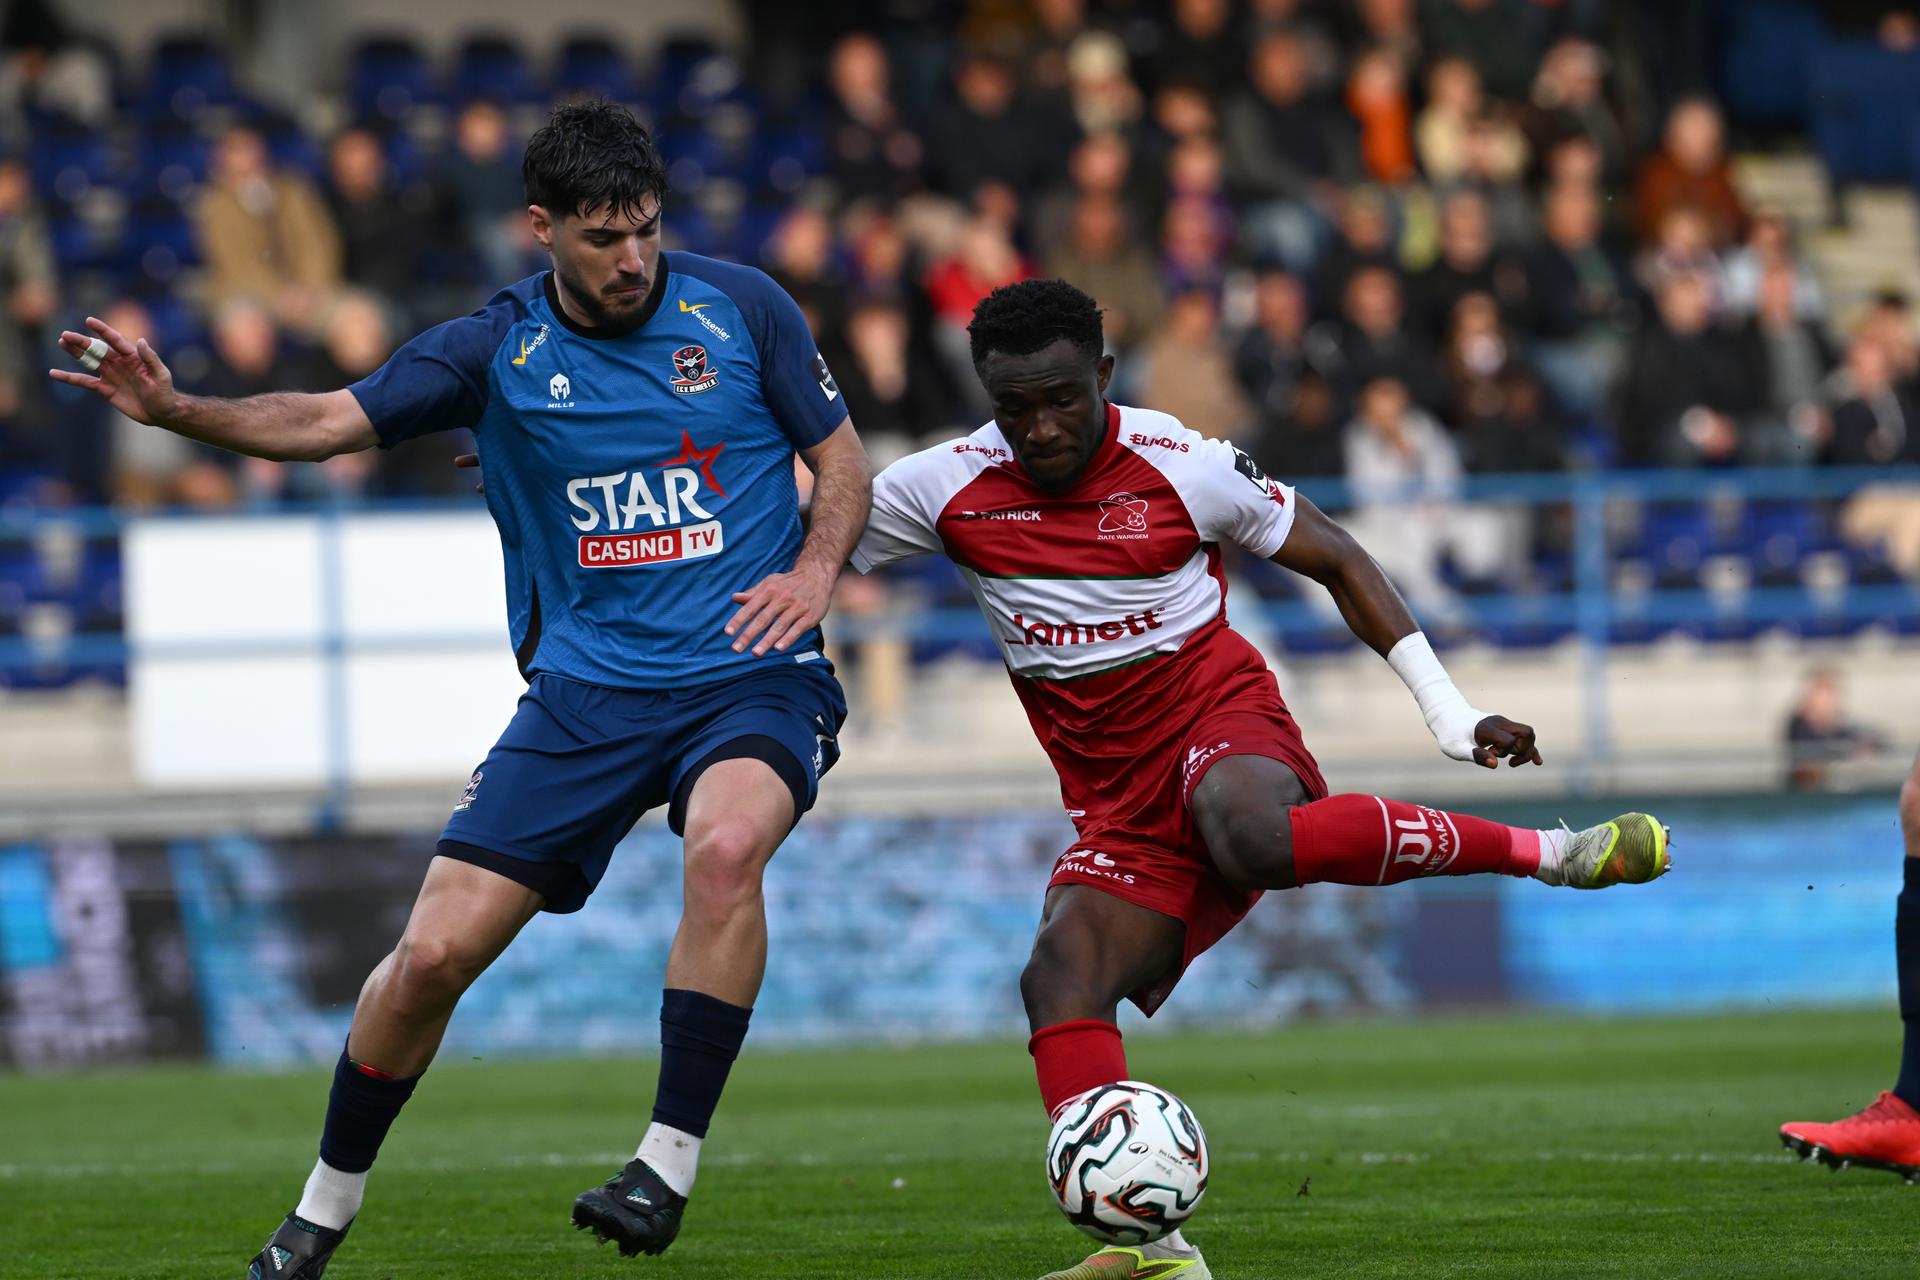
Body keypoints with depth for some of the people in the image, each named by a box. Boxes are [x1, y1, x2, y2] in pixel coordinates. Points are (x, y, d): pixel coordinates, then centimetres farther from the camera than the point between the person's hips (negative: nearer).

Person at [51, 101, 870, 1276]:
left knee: (725, 849, -36)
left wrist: (816, 569, -10)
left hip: (751, 677, -2)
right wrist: (176, 410, -18)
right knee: (435, 951, -7)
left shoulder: (741, 309, 0)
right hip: (586, 686, 2)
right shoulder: (499, 350, 1)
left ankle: (673, 1159, -24)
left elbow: (841, 458, 9)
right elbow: (325, 422, -2)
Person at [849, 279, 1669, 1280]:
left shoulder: (1183, 467, -9)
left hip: (1219, 721, -4)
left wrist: (1450, 715, 1)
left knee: (1252, 841, -40)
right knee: (1058, 982, -22)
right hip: (1120, 805, 4)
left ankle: (1549, 852, -26)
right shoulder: (944, 489, -4)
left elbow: (1336, 560, 3)